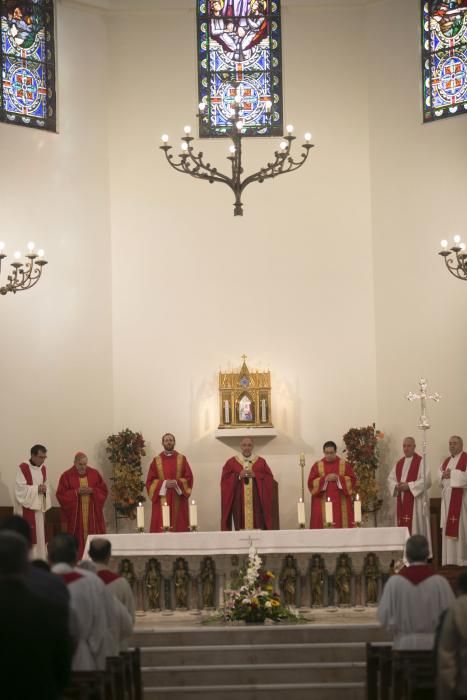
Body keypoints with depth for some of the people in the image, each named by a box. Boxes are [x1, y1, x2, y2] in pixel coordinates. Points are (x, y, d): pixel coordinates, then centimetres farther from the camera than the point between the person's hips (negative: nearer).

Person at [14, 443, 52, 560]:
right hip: (26, 508, -7)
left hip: (39, 506, 7)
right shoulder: (23, 468, -12)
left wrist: (45, 489, -7)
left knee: (40, 534, 9)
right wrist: (37, 488, -20)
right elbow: (20, 488, -17)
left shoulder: (43, 468, 11)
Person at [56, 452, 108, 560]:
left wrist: (92, 491, -12)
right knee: (78, 538, -4)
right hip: (75, 514, -2)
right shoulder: (67, 476, -1)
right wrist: (76, 492, -16)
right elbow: (61, 494, -5)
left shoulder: (94, 474, 6)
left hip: (92, 513, 2)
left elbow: (103, 490, 6)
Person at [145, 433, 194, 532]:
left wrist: (176, 483, -14)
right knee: (161, 527, -5)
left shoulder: (182, 459, 8)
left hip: (178, 501, 0)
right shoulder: (156, 461, 7)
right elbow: (150, 481, 2)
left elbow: (189, 478, 2)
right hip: (161, 501, 0)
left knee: (179, 528, -2)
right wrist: (164, 483, -13)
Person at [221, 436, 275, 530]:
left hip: (256, 502, 1)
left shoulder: (261, 462, 10)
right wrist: (238, 476, -12)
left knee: (258, 531, -6)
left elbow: (269, 478, 4)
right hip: (239, 503, -1)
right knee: (240, 527, -7)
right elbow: (225, 480, 2)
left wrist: (255, 475, -10)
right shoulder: (231, 462, 8)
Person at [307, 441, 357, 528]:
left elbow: (352, 480, 1)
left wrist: (338, 478, -13)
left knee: (342, 524, -4)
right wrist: (325, 479, -13)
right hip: (323, 504, 0)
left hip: (341, 504, 0)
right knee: (323, 527, -7)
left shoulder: (344, 465, 7)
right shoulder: (317, 466, 6)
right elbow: (311, 483, 0)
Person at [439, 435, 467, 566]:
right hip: (447, 500, 7)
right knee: (448, 528, 5)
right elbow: (439, 476, 16)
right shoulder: (446, 461, 19)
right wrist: (443, 475, -5)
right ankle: (449, 559, 8)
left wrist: (452, 474, -14)